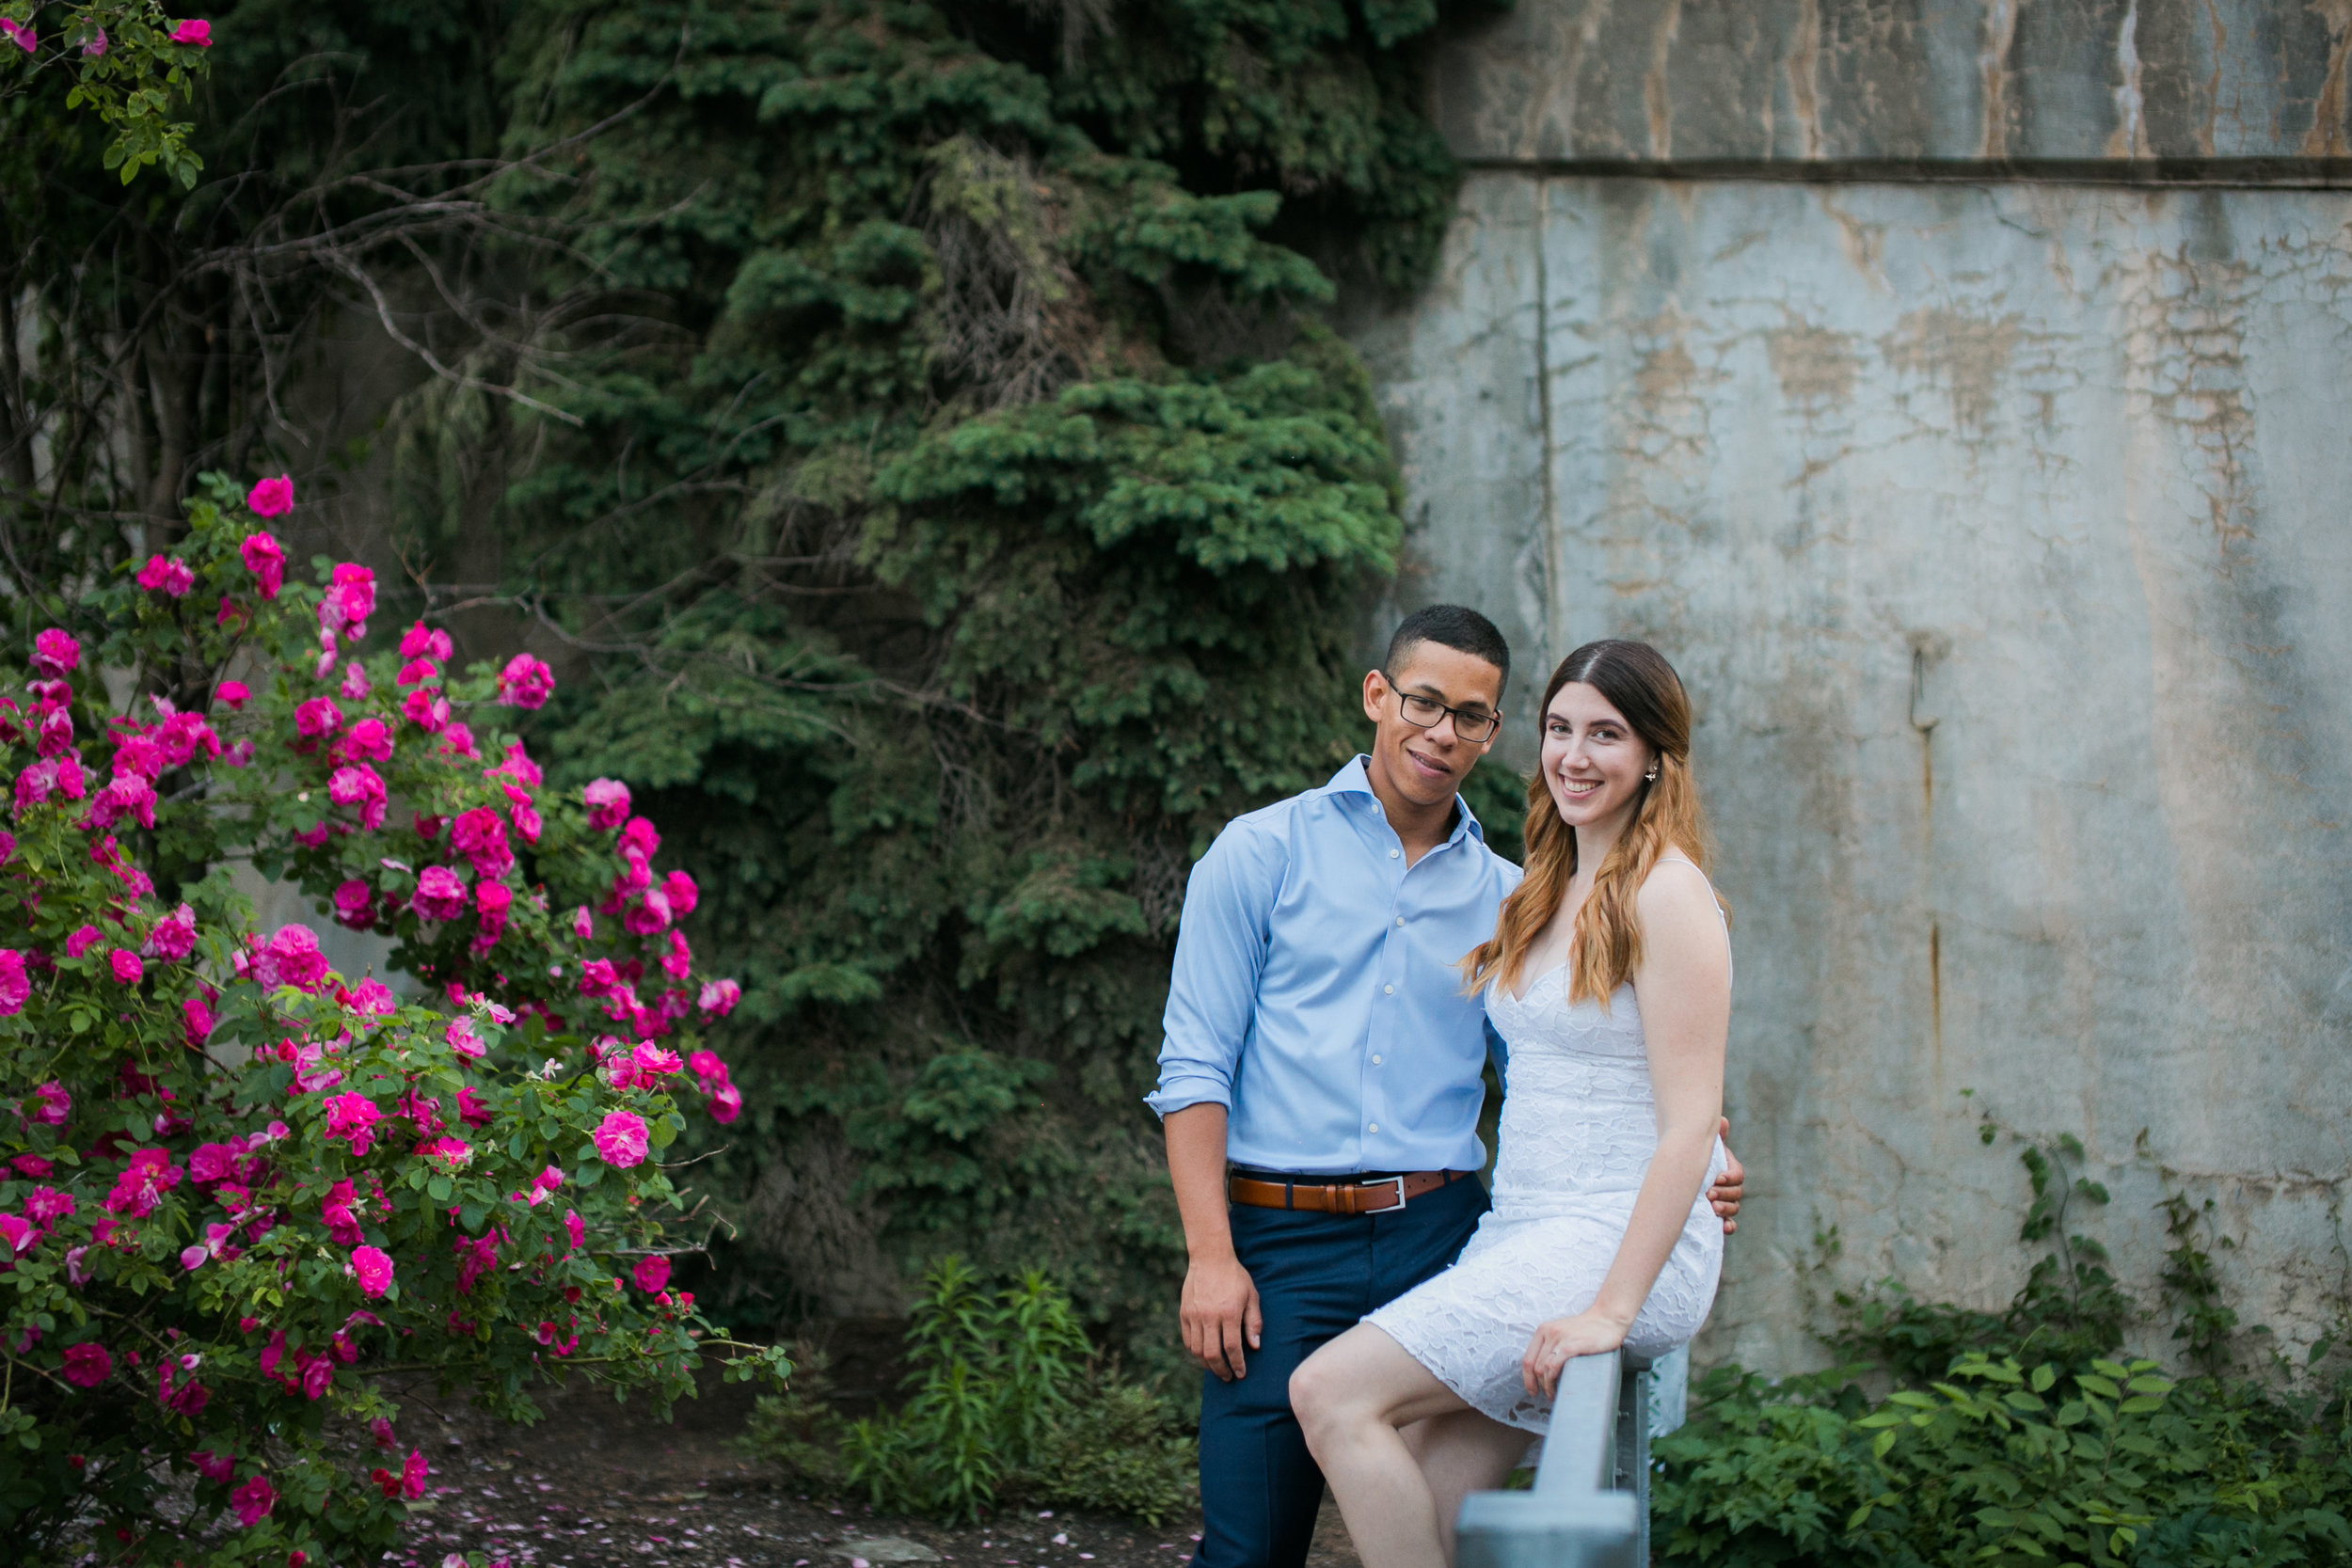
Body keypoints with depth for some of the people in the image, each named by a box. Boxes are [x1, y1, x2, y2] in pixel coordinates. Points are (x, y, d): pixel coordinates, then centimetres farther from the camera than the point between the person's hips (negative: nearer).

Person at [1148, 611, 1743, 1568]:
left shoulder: (1504, 898, 13)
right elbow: (1195, 1065, -1)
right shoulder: (1263, 853, 4)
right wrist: (1211, 1256, -10)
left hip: (1439, 1240, 3)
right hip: (1282, 1241, -3)